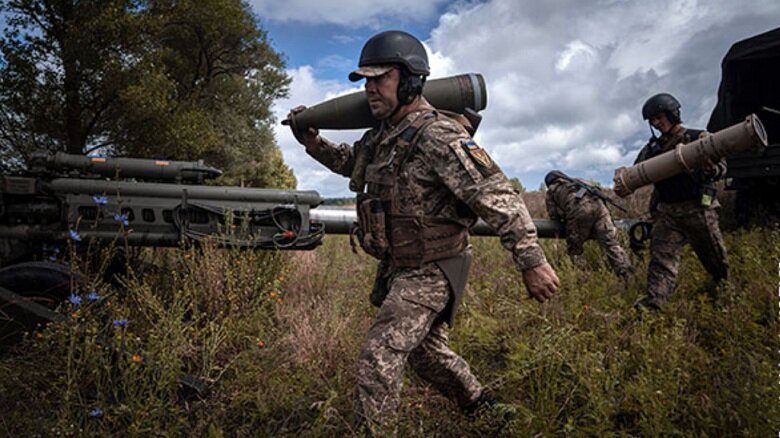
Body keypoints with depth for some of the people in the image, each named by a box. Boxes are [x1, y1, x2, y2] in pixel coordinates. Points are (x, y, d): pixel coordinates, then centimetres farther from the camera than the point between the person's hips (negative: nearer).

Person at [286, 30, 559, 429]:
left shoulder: (437, 136, -23)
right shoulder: (382, 134, 4)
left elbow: (498, 198, -25)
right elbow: (352, 162, 25)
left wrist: (532, 262, -26)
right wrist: (313, 142, 9)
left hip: (430, 272, -10)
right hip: (399, 268, 10)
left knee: (379, 356, -10)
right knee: (425, 350, 24)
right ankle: (481, 407, 46)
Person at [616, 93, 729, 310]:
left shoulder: (699, 138, 2)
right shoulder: (653, 147, 12)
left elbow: (721, 165, -2)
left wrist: (711, 170, -27)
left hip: (698, 208, -2)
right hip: (667, 212, 2)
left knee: (715, 257, 11)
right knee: (661, 257, -11)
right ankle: (653, 304, -21)